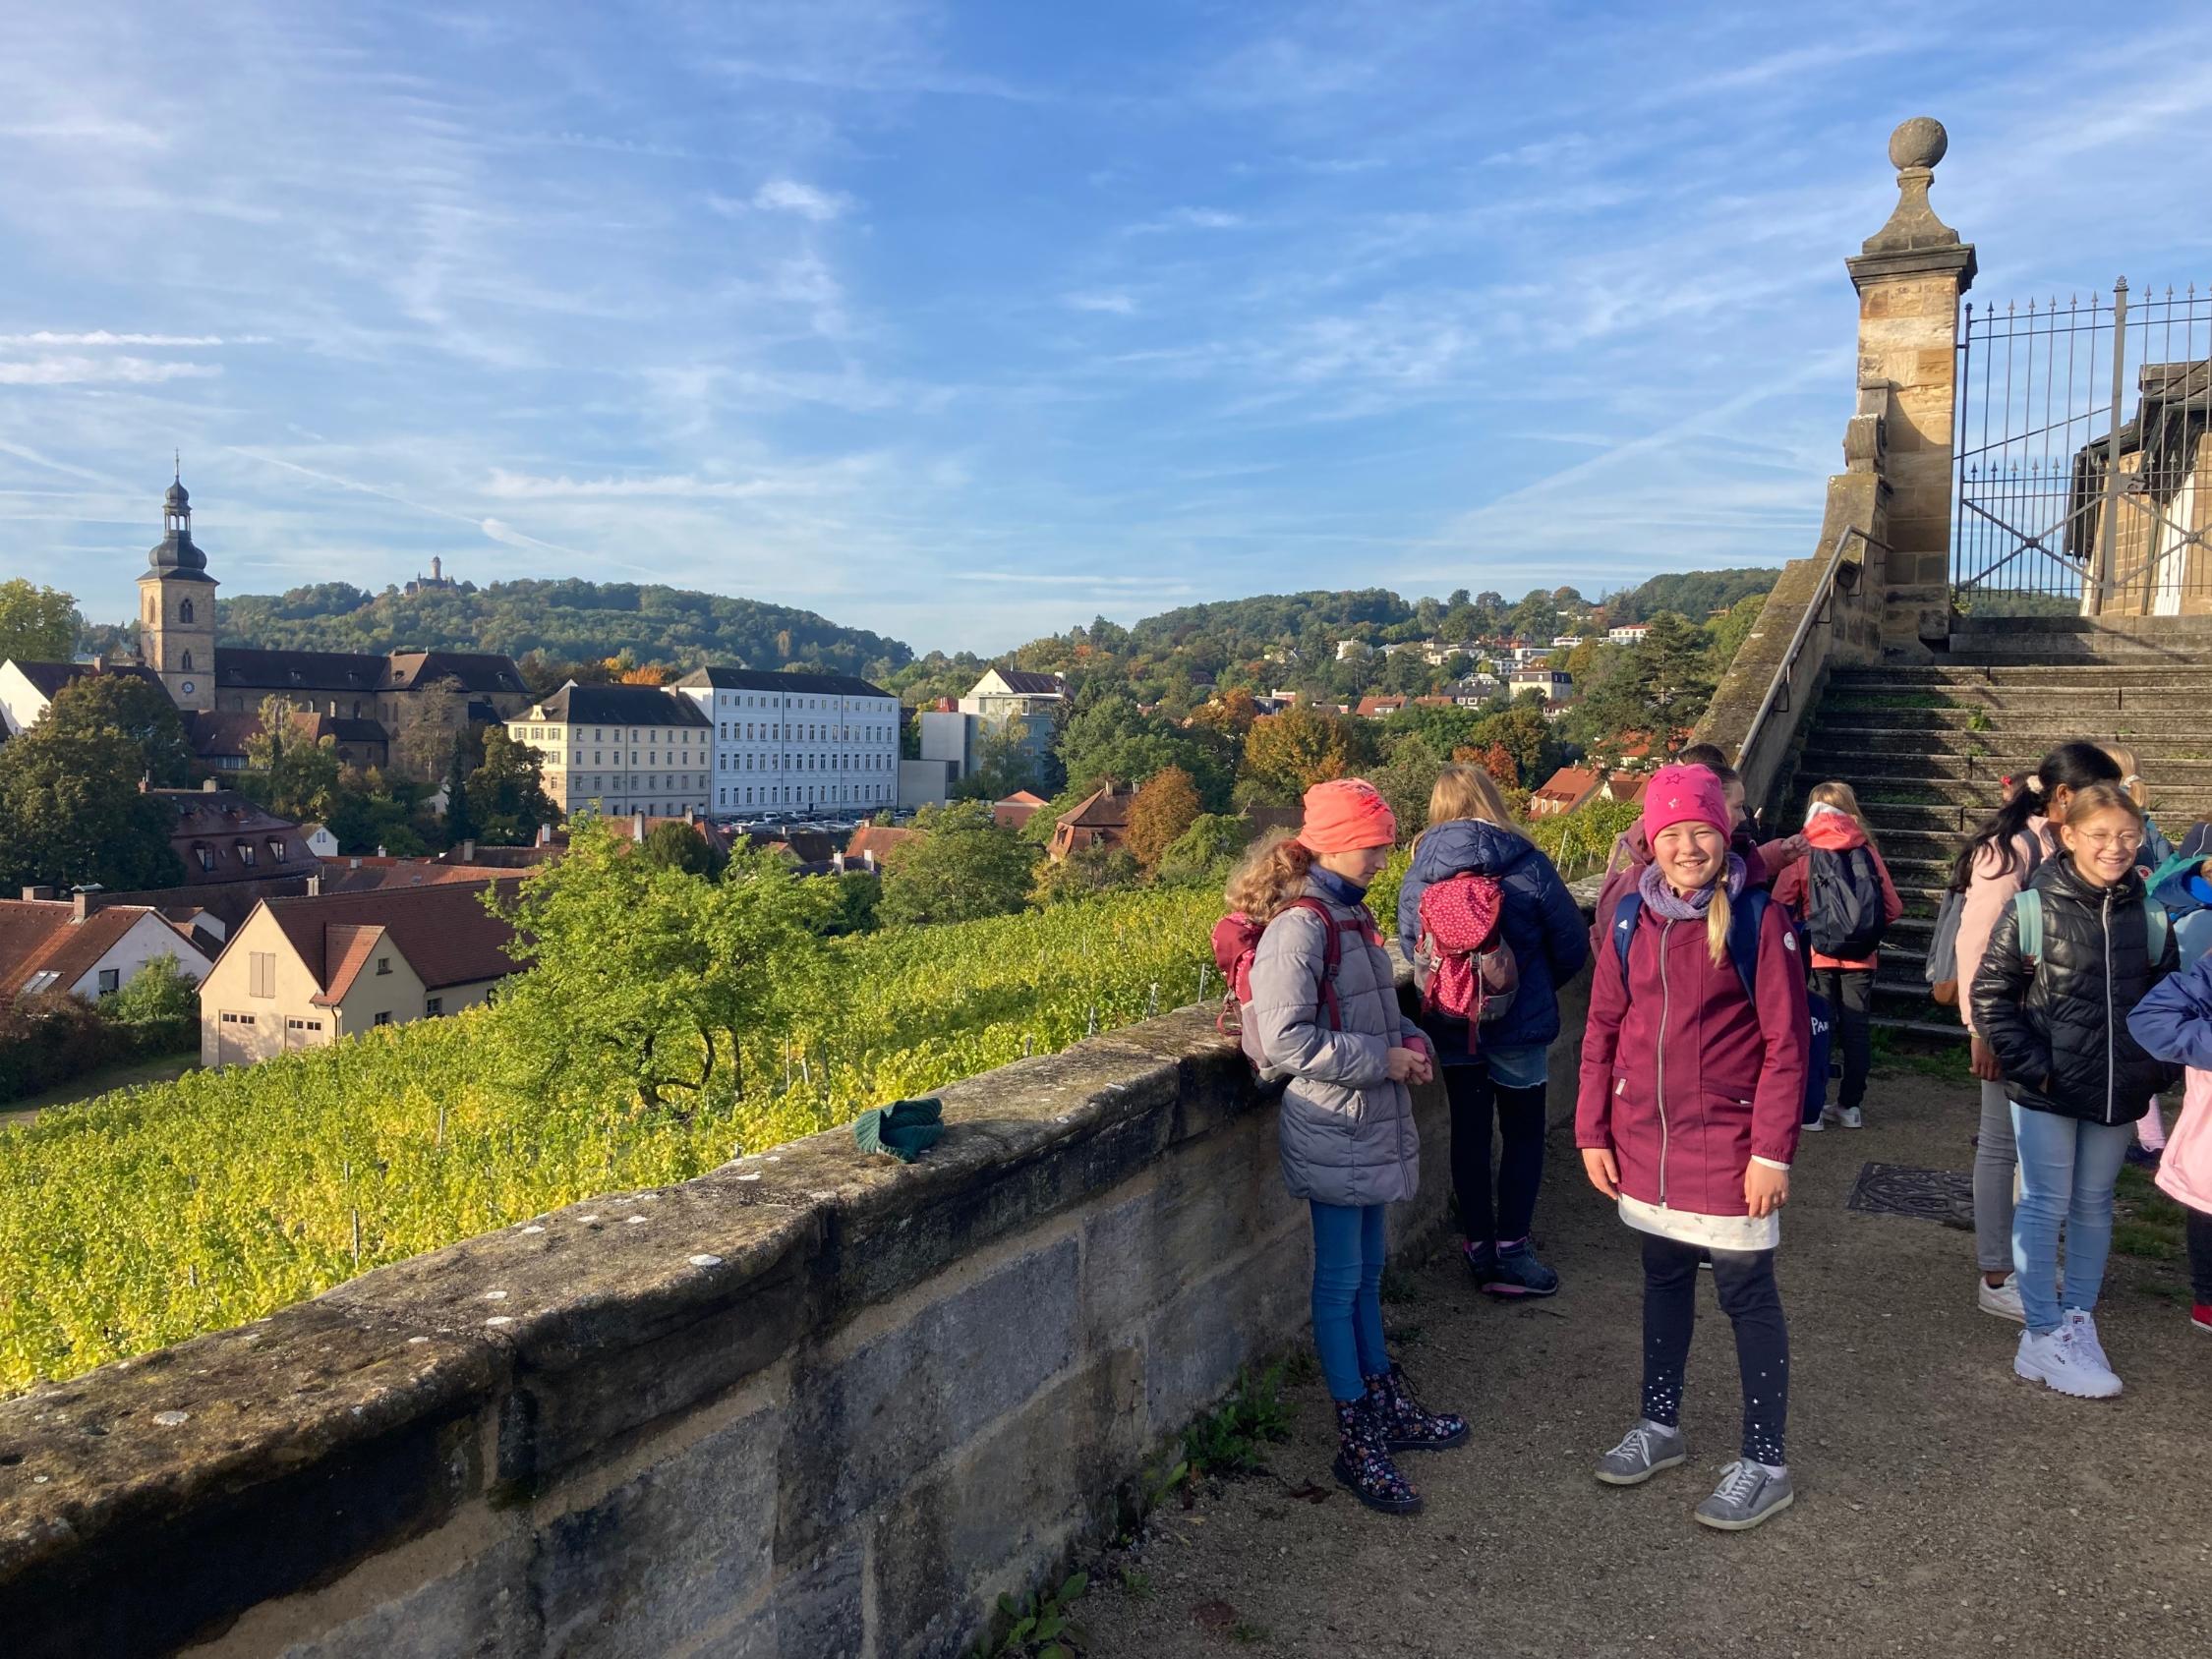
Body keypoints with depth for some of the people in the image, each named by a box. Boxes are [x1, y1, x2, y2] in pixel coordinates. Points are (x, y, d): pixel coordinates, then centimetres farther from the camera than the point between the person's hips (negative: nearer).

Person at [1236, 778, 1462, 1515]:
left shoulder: (1352, 914, 10)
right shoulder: (1299, 927, -19)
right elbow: (1284, 1041, -24)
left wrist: (1410, 1039, 3)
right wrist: (1381, 1060, -19)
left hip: (1372, 1128, 9)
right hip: (1331, 1132, -9)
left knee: (1367, 1271, 20)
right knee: (1340, 1281, 3)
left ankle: (1388, 1406, 34)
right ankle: (1358, 1443, 15)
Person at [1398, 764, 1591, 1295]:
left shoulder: (1421, 868, -4)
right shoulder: (1525, 862, -12)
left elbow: (1409, 943, 6)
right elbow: (1571, 943, -5)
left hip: (1450, 1025, 3)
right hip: (1519, 1022, -3)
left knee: (1469, 1131, 14)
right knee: (1523, 1134, 11)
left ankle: (1478, 1245, 22)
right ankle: (1510, 1252, 10)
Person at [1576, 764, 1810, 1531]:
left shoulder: (1757, 919, -12)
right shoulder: (1631, 920, 1)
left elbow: (1786, 1043, -12)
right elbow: (1602, 1028, 5)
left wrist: (1773, 1151, -14)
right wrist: (1593, 1131, 4)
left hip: (1727, 1144, -4)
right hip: (1645, 1142, 5)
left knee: (1746, 1295, 6)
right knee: (1663, 1279, 19)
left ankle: (1764, 1463, 21)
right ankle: (1660, 1424, 36)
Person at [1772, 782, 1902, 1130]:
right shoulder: (1867, 851, 0)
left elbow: (1780, 905, -12)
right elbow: (1893, 907, 0)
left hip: (1816, 955, -2)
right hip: (1860, 957, 2)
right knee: (1857, 1028, 11)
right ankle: (1851, 1105, 17)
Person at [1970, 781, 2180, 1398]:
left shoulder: (2150, 918, 2)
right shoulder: (2032, 907, -10)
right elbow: (1990, 993, -7)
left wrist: (2157, 1068, 2)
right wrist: (2028, 1064, -12)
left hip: (2118, 1093, 4)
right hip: (2046, 1092, -4)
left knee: (2094, 1206, 15)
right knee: (2045, 1206, 2)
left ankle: (2079, 1320, 28)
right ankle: (2044, 1336, 11)